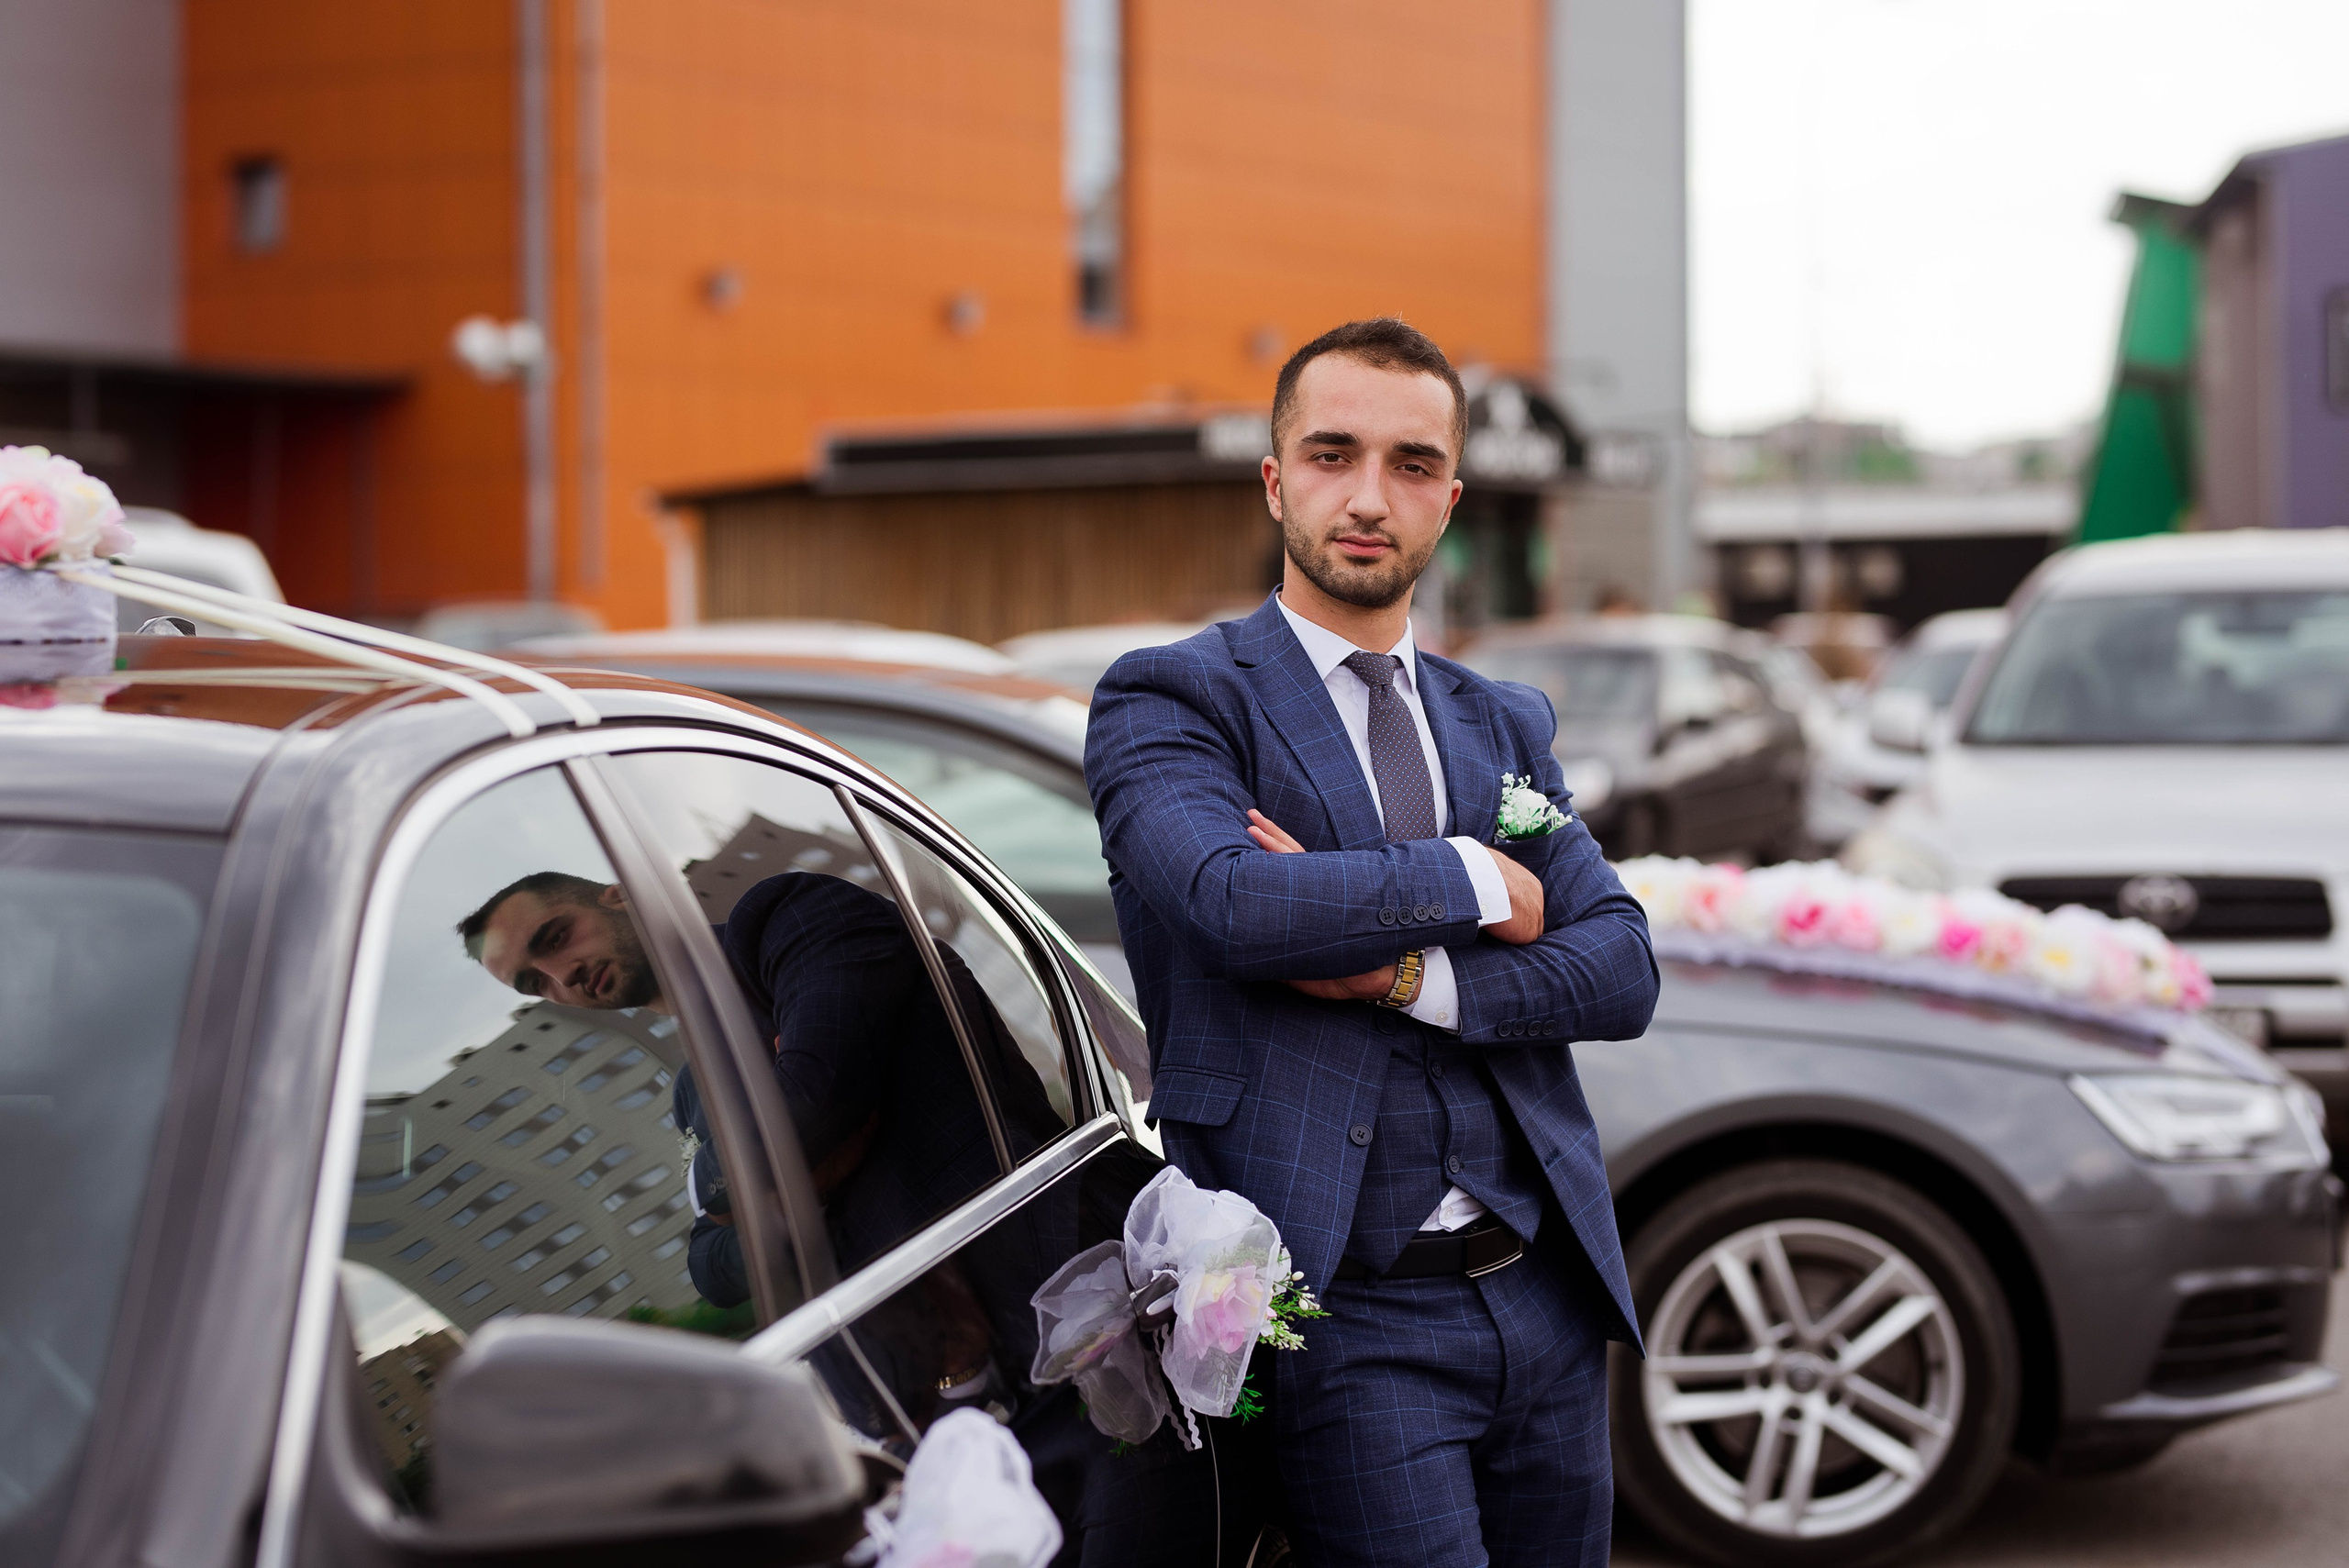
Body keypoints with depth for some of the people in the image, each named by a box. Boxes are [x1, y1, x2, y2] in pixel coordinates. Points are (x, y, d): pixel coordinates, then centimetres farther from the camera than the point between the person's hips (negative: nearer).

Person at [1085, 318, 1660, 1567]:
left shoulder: (1506, 727, 16)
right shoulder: (1168, 703, -1)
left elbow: (1622, 971, 4)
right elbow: (1234, 901, -21)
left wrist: (1406, 973, -12)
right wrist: (1475, 882, -7)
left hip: (1548, 1300, 6)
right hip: (1351, 1321, -6)